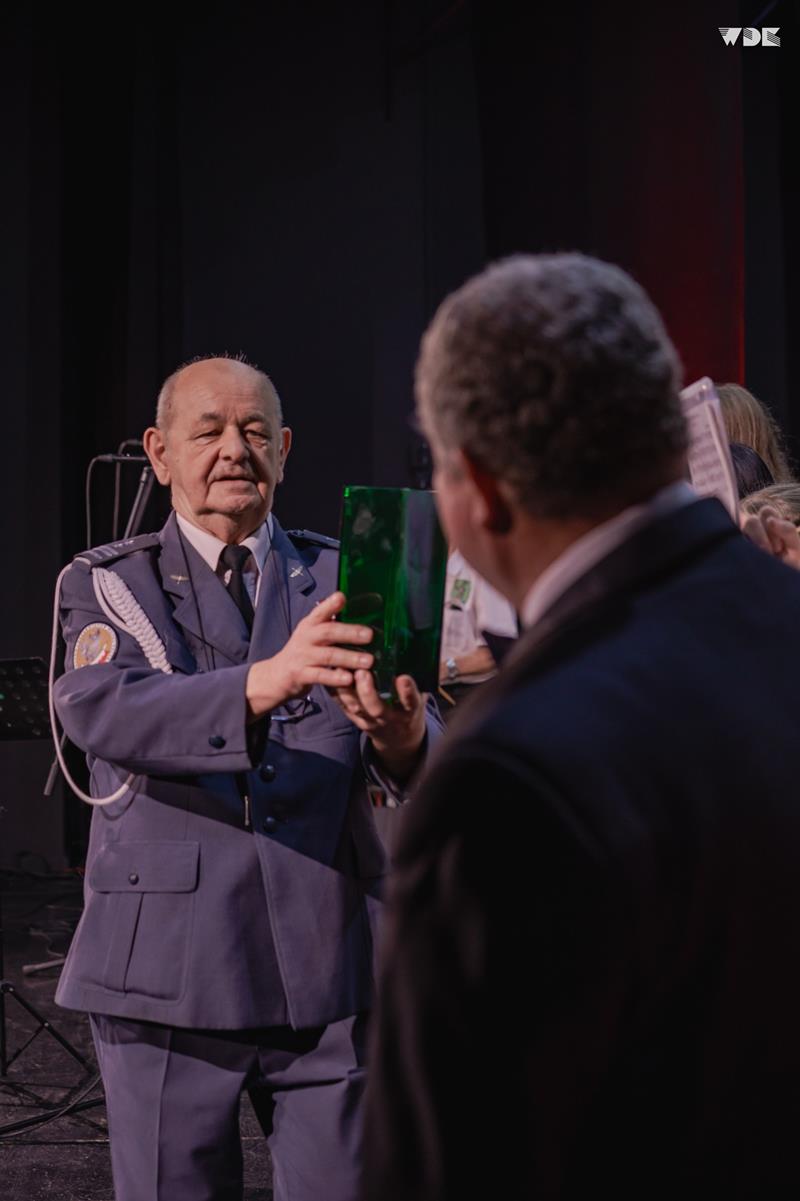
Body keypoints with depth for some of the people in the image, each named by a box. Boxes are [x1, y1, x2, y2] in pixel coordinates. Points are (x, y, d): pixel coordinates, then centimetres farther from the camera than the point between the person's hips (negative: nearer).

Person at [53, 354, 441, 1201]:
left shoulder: (340, 584, 10)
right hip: (166, 971, -1)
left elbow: (420, 771, -3)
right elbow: (98, 710, -19)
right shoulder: (110, 586, 4)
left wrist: (403, 738, -30)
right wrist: (266, 681, -37)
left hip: (329, 973, 2)